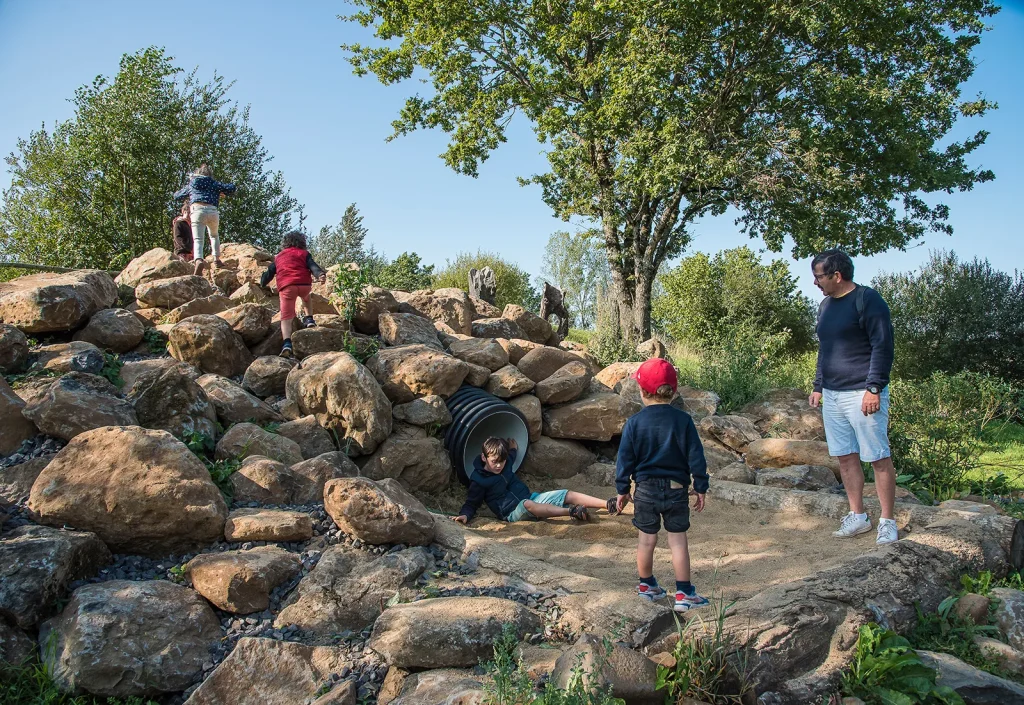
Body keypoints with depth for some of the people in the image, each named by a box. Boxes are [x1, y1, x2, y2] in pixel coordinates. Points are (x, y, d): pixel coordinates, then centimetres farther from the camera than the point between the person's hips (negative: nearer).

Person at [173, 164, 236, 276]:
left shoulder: (191, 184, 25)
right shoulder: (214, 184, 22)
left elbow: (176, 196, 34)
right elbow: (231, 188, 14)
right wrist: (221, 193, 32)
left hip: (197, 209, -1)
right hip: (213, 211, 1)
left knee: (198, 239, -11)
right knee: (214, 235, 26)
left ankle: (199, 259, -38)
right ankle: (216, 258, 14)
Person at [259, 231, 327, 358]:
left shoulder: (279, 257, 28)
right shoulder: (304, 253, 19)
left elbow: (270, 272, 32)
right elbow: (312, 265, 0)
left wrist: (262, 283, 50)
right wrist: (320, 274, -18)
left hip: (286, 287, 0)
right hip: (304, 284, 0)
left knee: (286, 317, -4)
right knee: (306, 297, 37)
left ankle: (287, 343, -23)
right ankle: (309, 319, 21)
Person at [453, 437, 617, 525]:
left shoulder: (506, 462, 10)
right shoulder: (478, 480, -8)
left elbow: (513, 451, 35)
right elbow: (471, 504, -9)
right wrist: (464, 515, -23)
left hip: (531, 498, 7)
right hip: (514, 512, -7)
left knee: (569, 495, -9)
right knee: (528, 505, -43)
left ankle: (608, 504, -19)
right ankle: (572, 512, -52)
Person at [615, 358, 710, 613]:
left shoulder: (634, 422, -6)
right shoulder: (683, 420, -5)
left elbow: (625, 458, -2)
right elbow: (696, 456, -4)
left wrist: (622, 489, 7)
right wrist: (700, 488, 5)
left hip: (645, 488, 1)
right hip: (677, 488, 0)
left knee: (647, 539, 12)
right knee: (678, 540, 5)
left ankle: (646, 585, 27)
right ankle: (684, 593, 8)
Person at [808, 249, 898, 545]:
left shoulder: (868, 300, -9)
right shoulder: (826, 305, 15)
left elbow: (883, 347, -13)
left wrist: (874, 388, -18)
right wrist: (818, 386, 19)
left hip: (862, 394, -8)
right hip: (832, 395, 8)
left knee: (879, 458, 0)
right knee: (845, 457, 11)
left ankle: (887, 522, 9)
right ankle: (858, 517, 21)